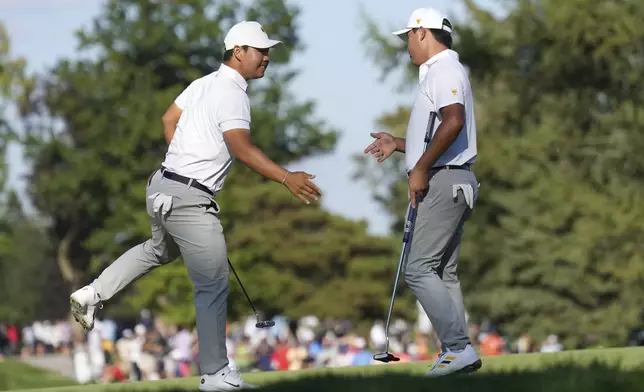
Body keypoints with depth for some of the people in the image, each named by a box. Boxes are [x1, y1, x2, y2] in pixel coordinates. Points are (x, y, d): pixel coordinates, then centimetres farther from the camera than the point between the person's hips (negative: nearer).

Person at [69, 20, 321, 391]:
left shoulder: (204, 83, 10)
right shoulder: (232, 95, -18)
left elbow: (169, 120, 22)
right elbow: (242, 148, -32)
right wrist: (287, 178, -39)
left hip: (164, 186, 9)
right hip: (188, 200, -9)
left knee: (160, 249, 36)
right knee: (214, 285, -2)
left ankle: (93, 294, 32)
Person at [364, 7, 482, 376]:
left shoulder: (443, 70, -12)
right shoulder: (439, 72, 22)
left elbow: (453, 121, -29)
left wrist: (420, 168, -25)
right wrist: (398, 144, 27)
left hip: (442, 181, -11)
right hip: (449, 183, 11)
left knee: (420, 268, -12)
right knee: (444, 271, 11)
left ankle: (459, 347, -16)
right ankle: (458, 352, 10)